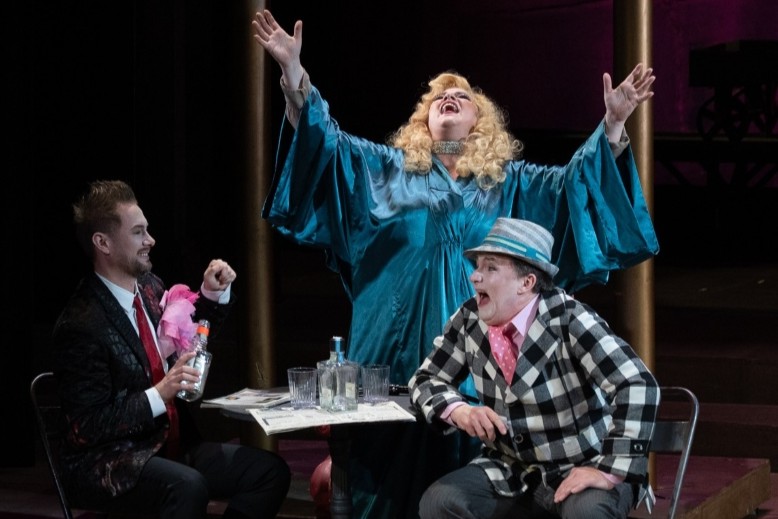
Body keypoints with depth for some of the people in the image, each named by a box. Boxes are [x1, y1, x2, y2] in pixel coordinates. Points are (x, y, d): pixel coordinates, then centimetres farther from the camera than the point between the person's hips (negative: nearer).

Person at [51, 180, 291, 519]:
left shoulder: (150, 288, 7)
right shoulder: (80, 326, -18)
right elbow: (89, 426, -18)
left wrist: (213, 293, 8)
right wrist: (159, 395, -27)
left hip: (172, 444, 8)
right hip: (106, 465, -8)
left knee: (270, 471, -8)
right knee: (188, 487, -36)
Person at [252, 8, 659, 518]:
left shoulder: (509, 182, 13)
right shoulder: (390, 167, 11)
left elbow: (572, 183, 3)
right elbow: (327, 140, 1)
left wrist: (613, 124, -13)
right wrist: (294, 73, -13)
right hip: (397, 347, 0)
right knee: (391, 470, -1)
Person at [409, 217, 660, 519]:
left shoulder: (569, 320, -20)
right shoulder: (469, 320, -5)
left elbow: (638, 387, -29)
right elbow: (425, 380, 9)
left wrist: (610, 473, -32)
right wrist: (458, 410, -14)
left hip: (584, 469, -5)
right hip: (513, 472, 5)